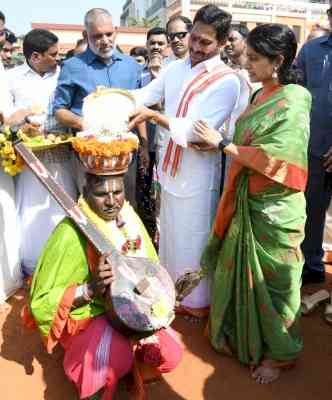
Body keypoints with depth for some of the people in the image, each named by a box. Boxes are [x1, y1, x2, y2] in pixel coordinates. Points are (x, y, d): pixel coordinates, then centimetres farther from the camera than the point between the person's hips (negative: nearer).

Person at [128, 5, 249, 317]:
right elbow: (145, 95, 7)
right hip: (171, 166, 6)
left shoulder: (227, 81, -13)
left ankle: (197, 301, 29)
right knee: (170, 232, 20)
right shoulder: (175, 68, 7)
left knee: (193, 239, 6)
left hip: (198, 173, -6)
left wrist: (154, 116, -31)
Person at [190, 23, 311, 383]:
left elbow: (271, 159, -23)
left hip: (274, 209, -7)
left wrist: (221, 142, -17)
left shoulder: (293, 102, -17)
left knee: (271, 280, 9)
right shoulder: (259, 95, 7)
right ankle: (242, 336, 42)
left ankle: (278, 352, 34)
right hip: (247, 202, 8)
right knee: (242, 272, 19)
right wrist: (217, 144, 0)